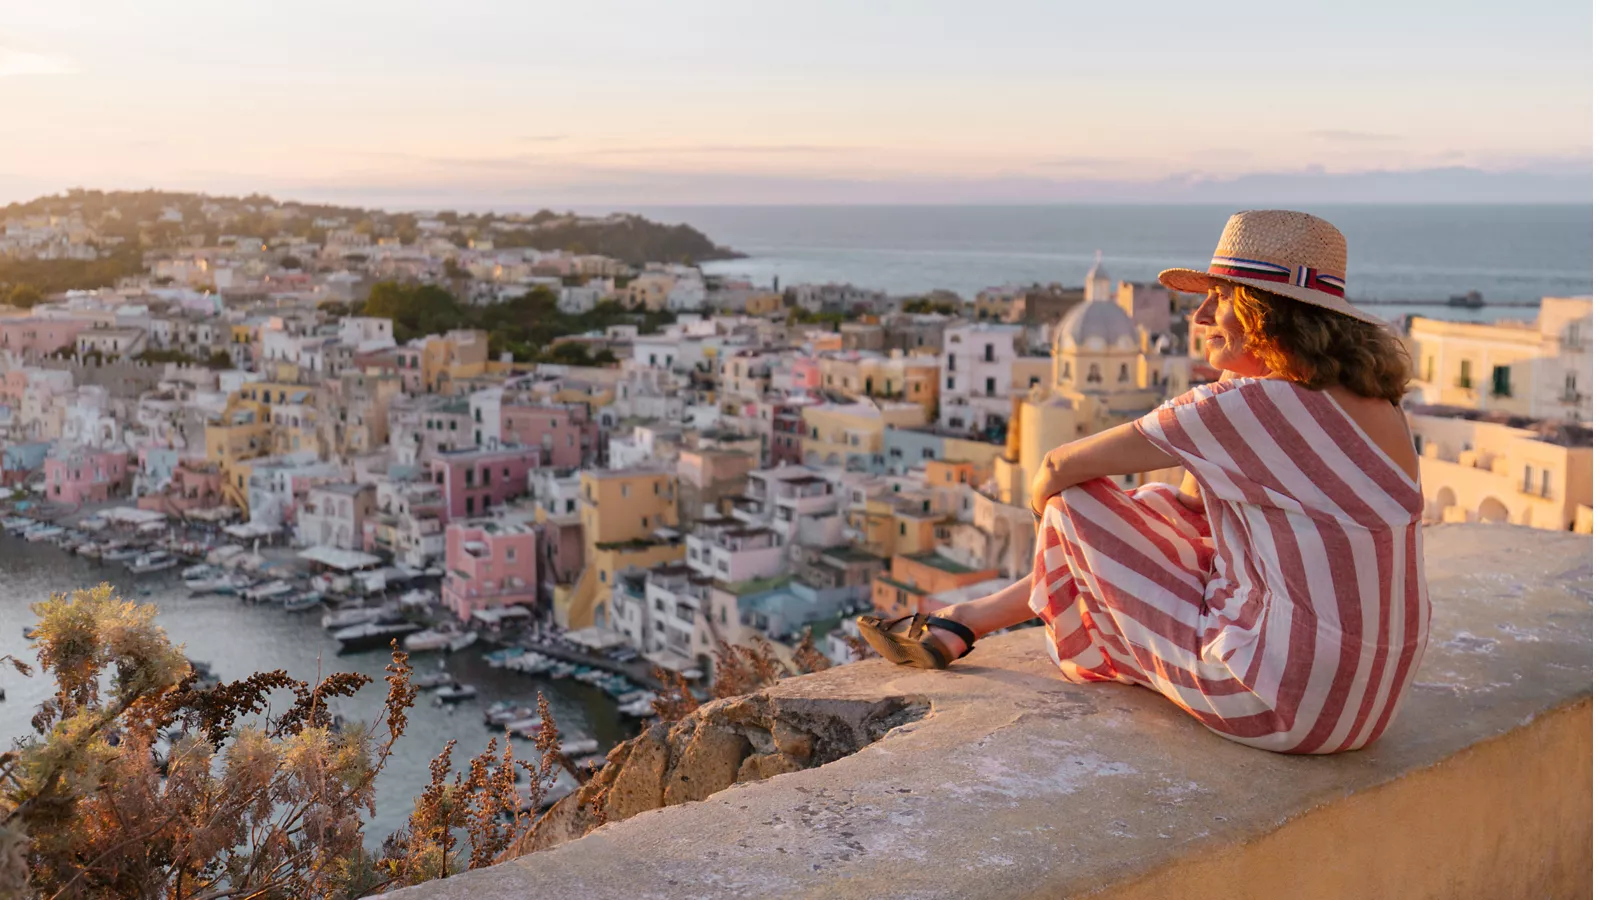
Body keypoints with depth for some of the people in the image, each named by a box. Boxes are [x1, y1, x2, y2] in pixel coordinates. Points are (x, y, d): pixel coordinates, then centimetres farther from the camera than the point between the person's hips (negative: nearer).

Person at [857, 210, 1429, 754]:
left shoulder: (1249, 407, -18)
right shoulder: (1378, 405, 6)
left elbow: (1061, 468, -7)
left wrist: (1046, 496, 12)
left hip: (1285, 705, -8)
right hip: (1370, 694, 9)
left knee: (1075, 500, 1)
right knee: (1163, 509, 19)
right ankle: (964, 623, 32)